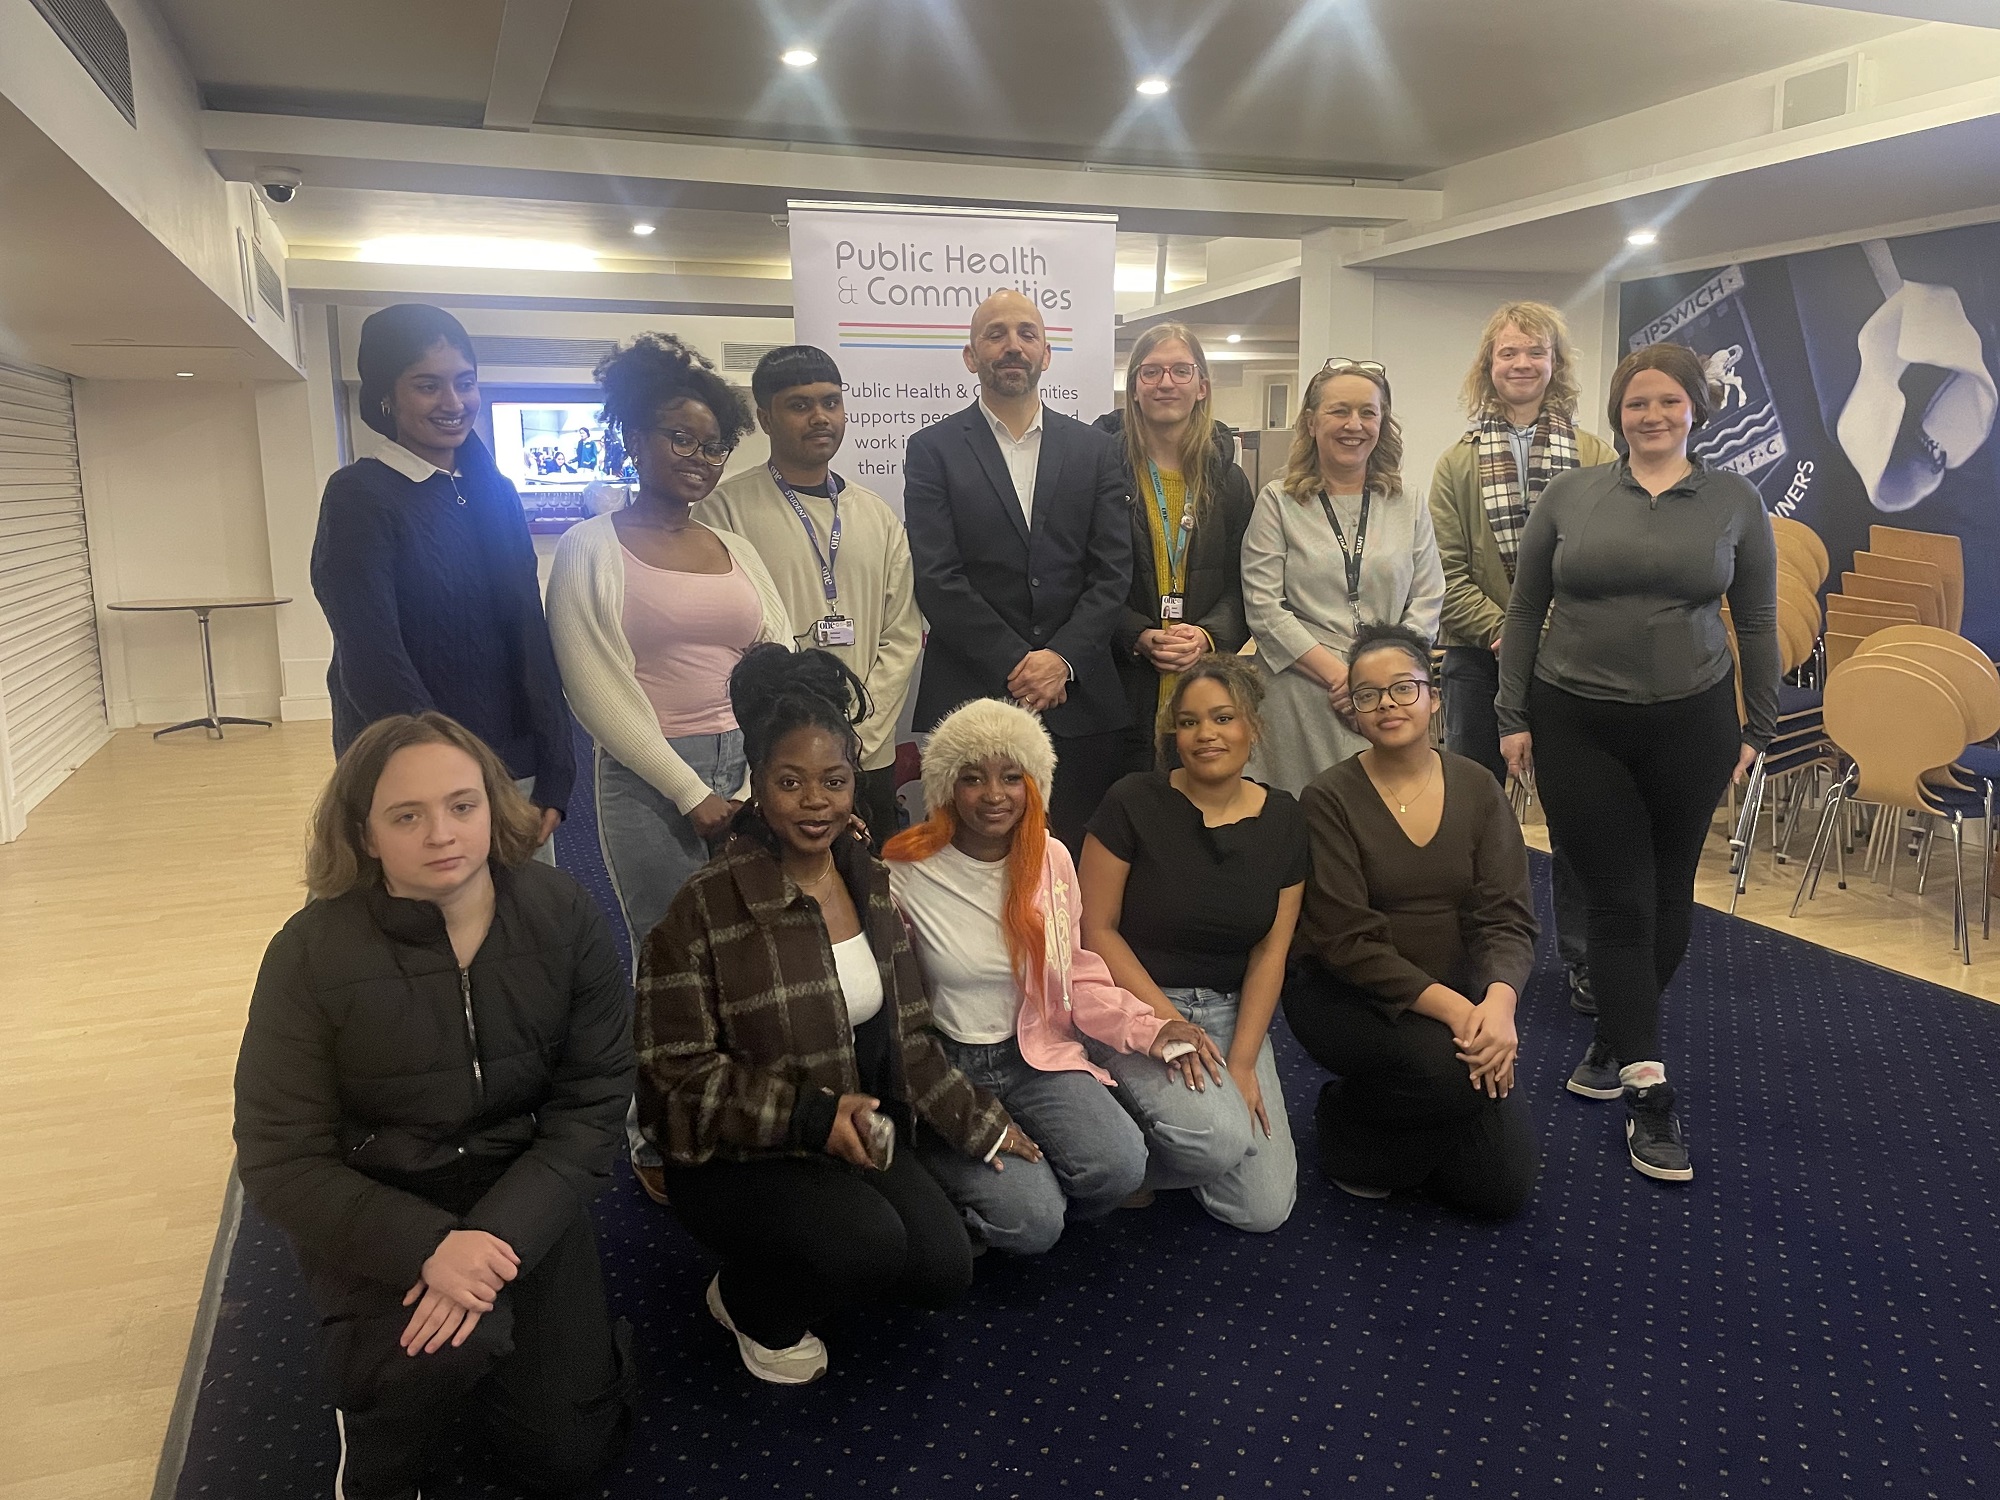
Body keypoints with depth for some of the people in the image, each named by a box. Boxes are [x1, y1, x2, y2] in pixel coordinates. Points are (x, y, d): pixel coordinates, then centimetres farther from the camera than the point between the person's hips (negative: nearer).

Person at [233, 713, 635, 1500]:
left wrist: (498, 1234, -28)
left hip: (522, 1194, 2)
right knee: (454, 1338, -32)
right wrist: (427, 1247, -30)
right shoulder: (312, 953, -19)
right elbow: (281, 1164, -16)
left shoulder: (563, 914, -15)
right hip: (377, 1209, -2)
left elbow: (593, 1103, -14)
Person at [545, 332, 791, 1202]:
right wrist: (690, 792, -10)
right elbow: (597, 688, -7)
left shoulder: (736, 549, 13)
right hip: (649, 784, -4)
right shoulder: (592, 549, -1)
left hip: (753, 777, 4)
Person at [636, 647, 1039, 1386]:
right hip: (737, 1157, -5)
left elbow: (908, 1035, 10)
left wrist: (979, 1124, 9)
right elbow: (676, 1071, -15)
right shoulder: (705, 906, -16)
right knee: (870, 1243, -28)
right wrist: (811, 1112, -23)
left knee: (944, 1268, -12)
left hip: (859, 1135, 6)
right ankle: (752, 1304, 5)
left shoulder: (872, 886, 2)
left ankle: (801, 1274, 18)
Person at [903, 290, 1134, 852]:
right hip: (971, 698, -2)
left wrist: (1060, 659, -10)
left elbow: (1113, 571, 4)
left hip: (1080, 702, 2)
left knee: (1077, 862, 5)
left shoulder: (1094, 451, 11)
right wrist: (1016, 665, -11)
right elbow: (937, 578, -5)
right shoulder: (932, 449, 4)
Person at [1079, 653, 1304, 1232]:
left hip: (1233, 1013, 4)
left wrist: (1242, 1061, -8)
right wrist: (1168, 1022, -17)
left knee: (1265, 1209, -5)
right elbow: (1097, 929, -9)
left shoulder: (1283, 820, 0)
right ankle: (1126, 1112, 1)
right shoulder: (1134, 803, -11)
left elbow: (1271, 951, 0)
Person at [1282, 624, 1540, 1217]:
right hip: (1345, 995, -4)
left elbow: (1507, 919, -7)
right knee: (1452, 1072, -32)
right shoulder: (1331, 798, -12)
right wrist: (1450, 1006, -27)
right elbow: (1347, 940, -17)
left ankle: (1406, 1131, 27)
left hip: (1456, 993, 4)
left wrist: (1498, 1000, -28)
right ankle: (1349, 1129, 0)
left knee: (1504, 1187, -4)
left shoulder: (1478, 790, -1)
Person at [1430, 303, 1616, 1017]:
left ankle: (1582, 960, 19)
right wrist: (1502, 630, -14)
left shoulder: (1594, 457, 1)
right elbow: (1446, 570, -3)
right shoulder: (1460, 461, 3)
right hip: (1479, 658, 1)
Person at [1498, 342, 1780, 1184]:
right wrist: (1513, 718, 1)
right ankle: (1648, 1094, 3)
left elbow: (1757, 622, 7)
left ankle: (1618, 1039, 32)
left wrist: (1758, 727, 5)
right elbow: (1525, 609, 4)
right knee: (1618, 899, -2)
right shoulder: (1571, 494, 1)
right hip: (1576, 725, -1)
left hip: (1691, 725, 1)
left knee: (1667, 893, 11)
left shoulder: (1734, 501, 3)